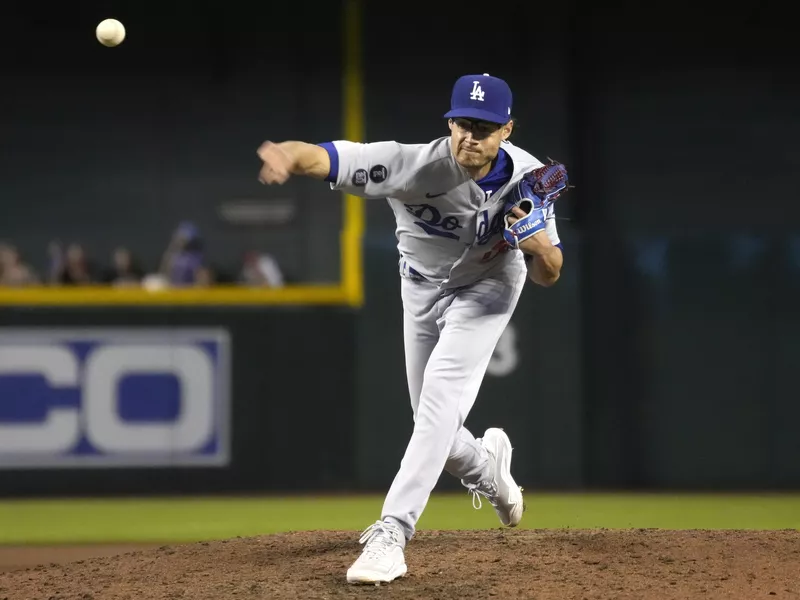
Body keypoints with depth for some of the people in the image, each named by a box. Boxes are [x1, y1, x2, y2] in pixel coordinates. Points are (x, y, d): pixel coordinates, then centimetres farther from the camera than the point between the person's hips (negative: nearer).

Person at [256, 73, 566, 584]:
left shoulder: (525, 177, -24)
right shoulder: (417, 165, -34)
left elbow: (549, 277, -15)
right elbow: (329, 157, -49)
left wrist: (540, 242, -39)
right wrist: (291, 155, -73)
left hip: (488, 286, -1)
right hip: (423, 288, 1)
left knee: (441, 400, -22)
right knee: (435, 426, 10)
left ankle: (391, 532, -25)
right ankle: (486, 465, 47)